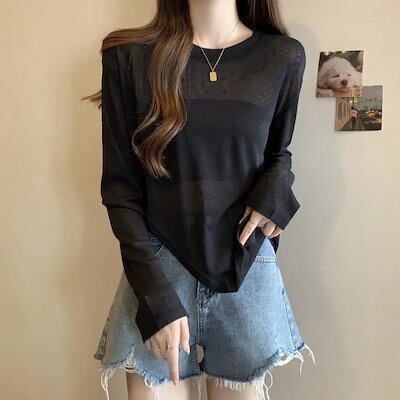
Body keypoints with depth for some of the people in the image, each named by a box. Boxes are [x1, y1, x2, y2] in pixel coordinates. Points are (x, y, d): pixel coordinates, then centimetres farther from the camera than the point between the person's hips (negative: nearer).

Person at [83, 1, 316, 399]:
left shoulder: (284, 58, 1)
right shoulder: (128, 56, -5)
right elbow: (119, 187, -4)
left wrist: (276, 188, -7)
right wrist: (156, 297, -12)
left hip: (247, 269, 2)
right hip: (157, 267, -1)